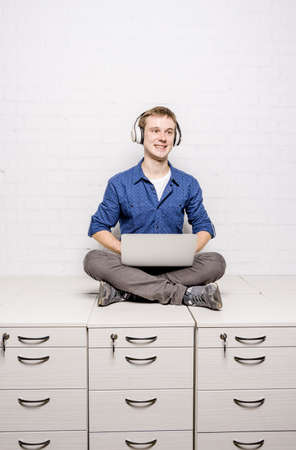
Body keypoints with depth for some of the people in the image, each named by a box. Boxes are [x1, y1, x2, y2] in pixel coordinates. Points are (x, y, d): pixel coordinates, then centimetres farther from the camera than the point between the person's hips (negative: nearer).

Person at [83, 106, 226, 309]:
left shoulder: (188, 184, 7)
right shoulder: (119, 184, 3)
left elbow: (204, 226, 13)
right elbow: (99, 227, 5)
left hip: (175, 266, 1)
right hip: (132, 265, -1)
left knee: (216, 262, -26)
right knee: (93, 260, -30)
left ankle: (127, 290, -28)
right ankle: (184, 294, -30)